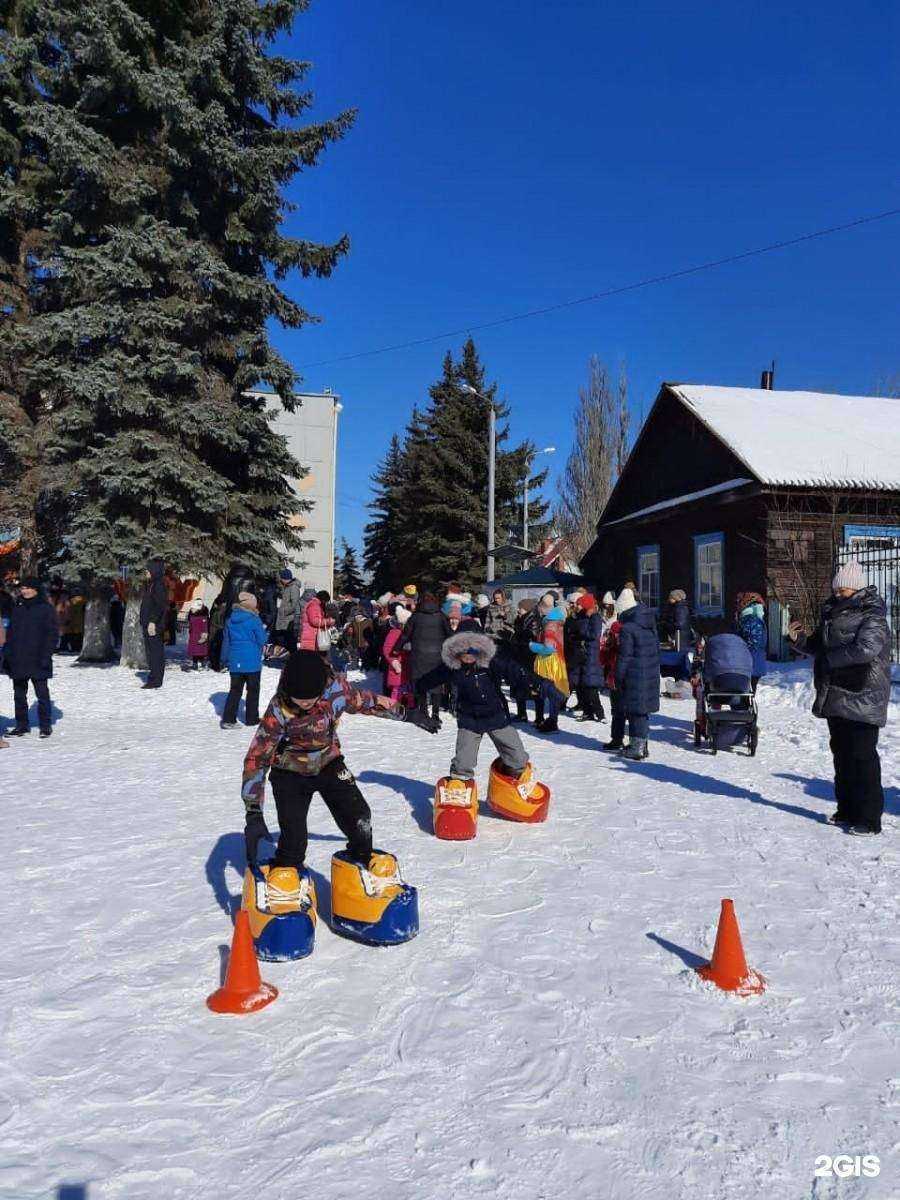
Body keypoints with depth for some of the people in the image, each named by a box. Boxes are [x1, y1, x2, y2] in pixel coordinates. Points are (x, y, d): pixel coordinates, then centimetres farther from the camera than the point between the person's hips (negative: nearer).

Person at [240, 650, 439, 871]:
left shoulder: (336, 687, -22)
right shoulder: (278, 710, -30)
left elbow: (365, 701, 0)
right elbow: (256, 759, -25)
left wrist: (407, 714, 10)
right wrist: (253, 814, -30)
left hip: (329, 764, 3)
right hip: (291, 774, -3)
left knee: (359, 820, -5)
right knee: (293, 842, -11)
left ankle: (366, 867, 21)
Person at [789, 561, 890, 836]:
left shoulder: (872, 617, -10)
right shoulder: (833, 614, 15)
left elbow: (865, 649, -27)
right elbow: (819, 646, 25)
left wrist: (828, 659, -17)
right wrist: (800, 640, 4)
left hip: (861, 699, -9)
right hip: (835, 698, 9)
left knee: (862, 757, -6)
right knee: (841, 754, 15)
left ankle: (869, 818, 1)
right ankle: (847, 810, 26)